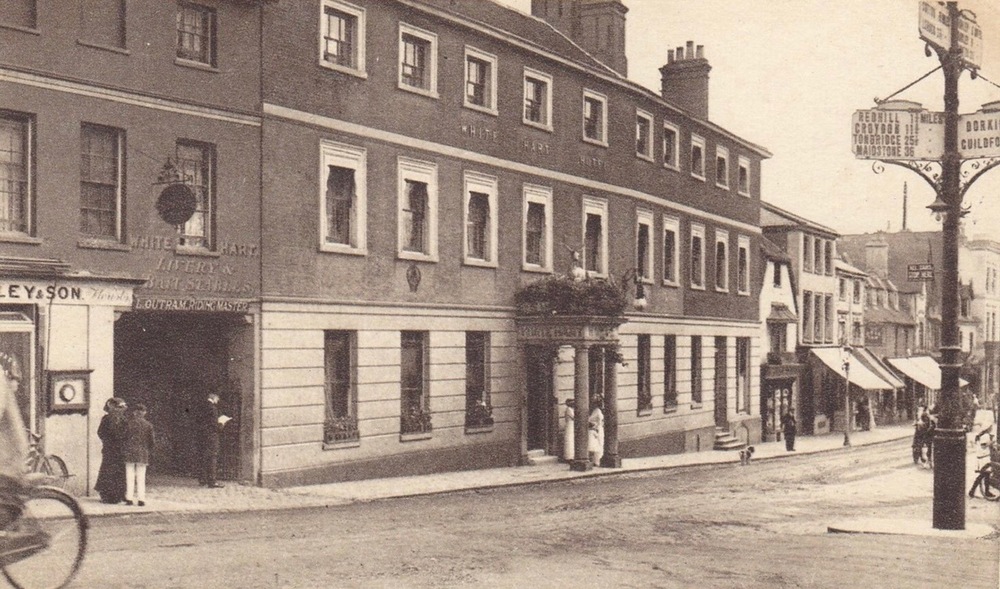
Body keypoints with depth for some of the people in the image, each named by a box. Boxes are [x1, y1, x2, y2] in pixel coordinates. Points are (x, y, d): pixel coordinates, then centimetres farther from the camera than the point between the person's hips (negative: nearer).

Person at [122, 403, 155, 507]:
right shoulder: (148, 425, -1)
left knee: (129, 476, 5)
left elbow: (123, 438, -1)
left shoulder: (128, 423, -2)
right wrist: (150, 453, 14)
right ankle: (141, 499, 2)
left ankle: (129, 499, 5)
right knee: (141, 477, 5)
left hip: (129, 452, 0)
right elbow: (150, 441, 3)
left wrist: (123, 452, 7)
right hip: (142, 454, 0)